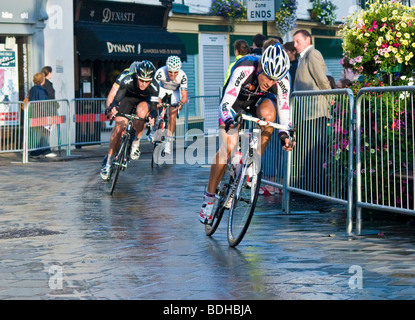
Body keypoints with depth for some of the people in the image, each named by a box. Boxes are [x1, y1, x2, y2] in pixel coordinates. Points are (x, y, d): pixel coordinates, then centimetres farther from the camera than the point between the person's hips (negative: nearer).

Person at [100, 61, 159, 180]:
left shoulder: (154, 86, -33)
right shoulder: (127, 80, -34)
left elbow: (153, 106, -35)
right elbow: (118, 97, -36)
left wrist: (152, 117, -56)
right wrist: (111, 108, -56)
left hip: (144, 101, 0)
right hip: (128, 98, 0)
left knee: (141, 110, -35)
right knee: (119, 125, -16)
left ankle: (136, 143, -14)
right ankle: (109, 161, -4)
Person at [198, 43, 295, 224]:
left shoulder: (282, 80, -28)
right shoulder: (244, 69, -37)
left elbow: (283, 108, -20)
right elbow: (225, 103, -38)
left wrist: (284, 134, -35)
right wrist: (229, 121, -57)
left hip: (259, 100, 3)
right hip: (235, 100, -2)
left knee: (268, 111, -33)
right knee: (228, 146, -17)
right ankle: (209, 198, -6)